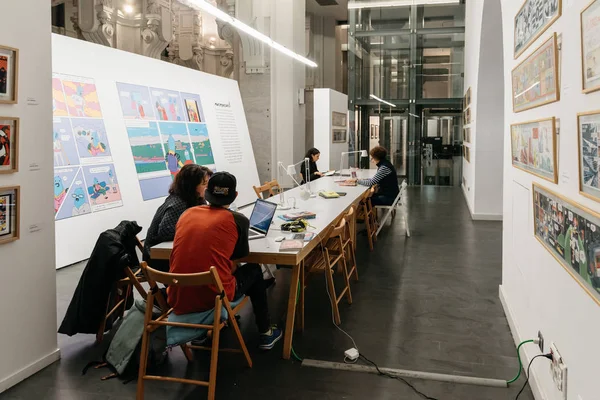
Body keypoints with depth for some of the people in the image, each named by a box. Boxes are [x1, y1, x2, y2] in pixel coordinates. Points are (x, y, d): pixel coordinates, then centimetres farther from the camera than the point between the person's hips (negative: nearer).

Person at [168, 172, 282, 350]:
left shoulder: (187, 213, 7)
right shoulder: (238, 220, -4)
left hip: (177, 301, 4)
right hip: (214, 298, -4)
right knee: (253, 270, 25)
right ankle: (266, 333, 32)